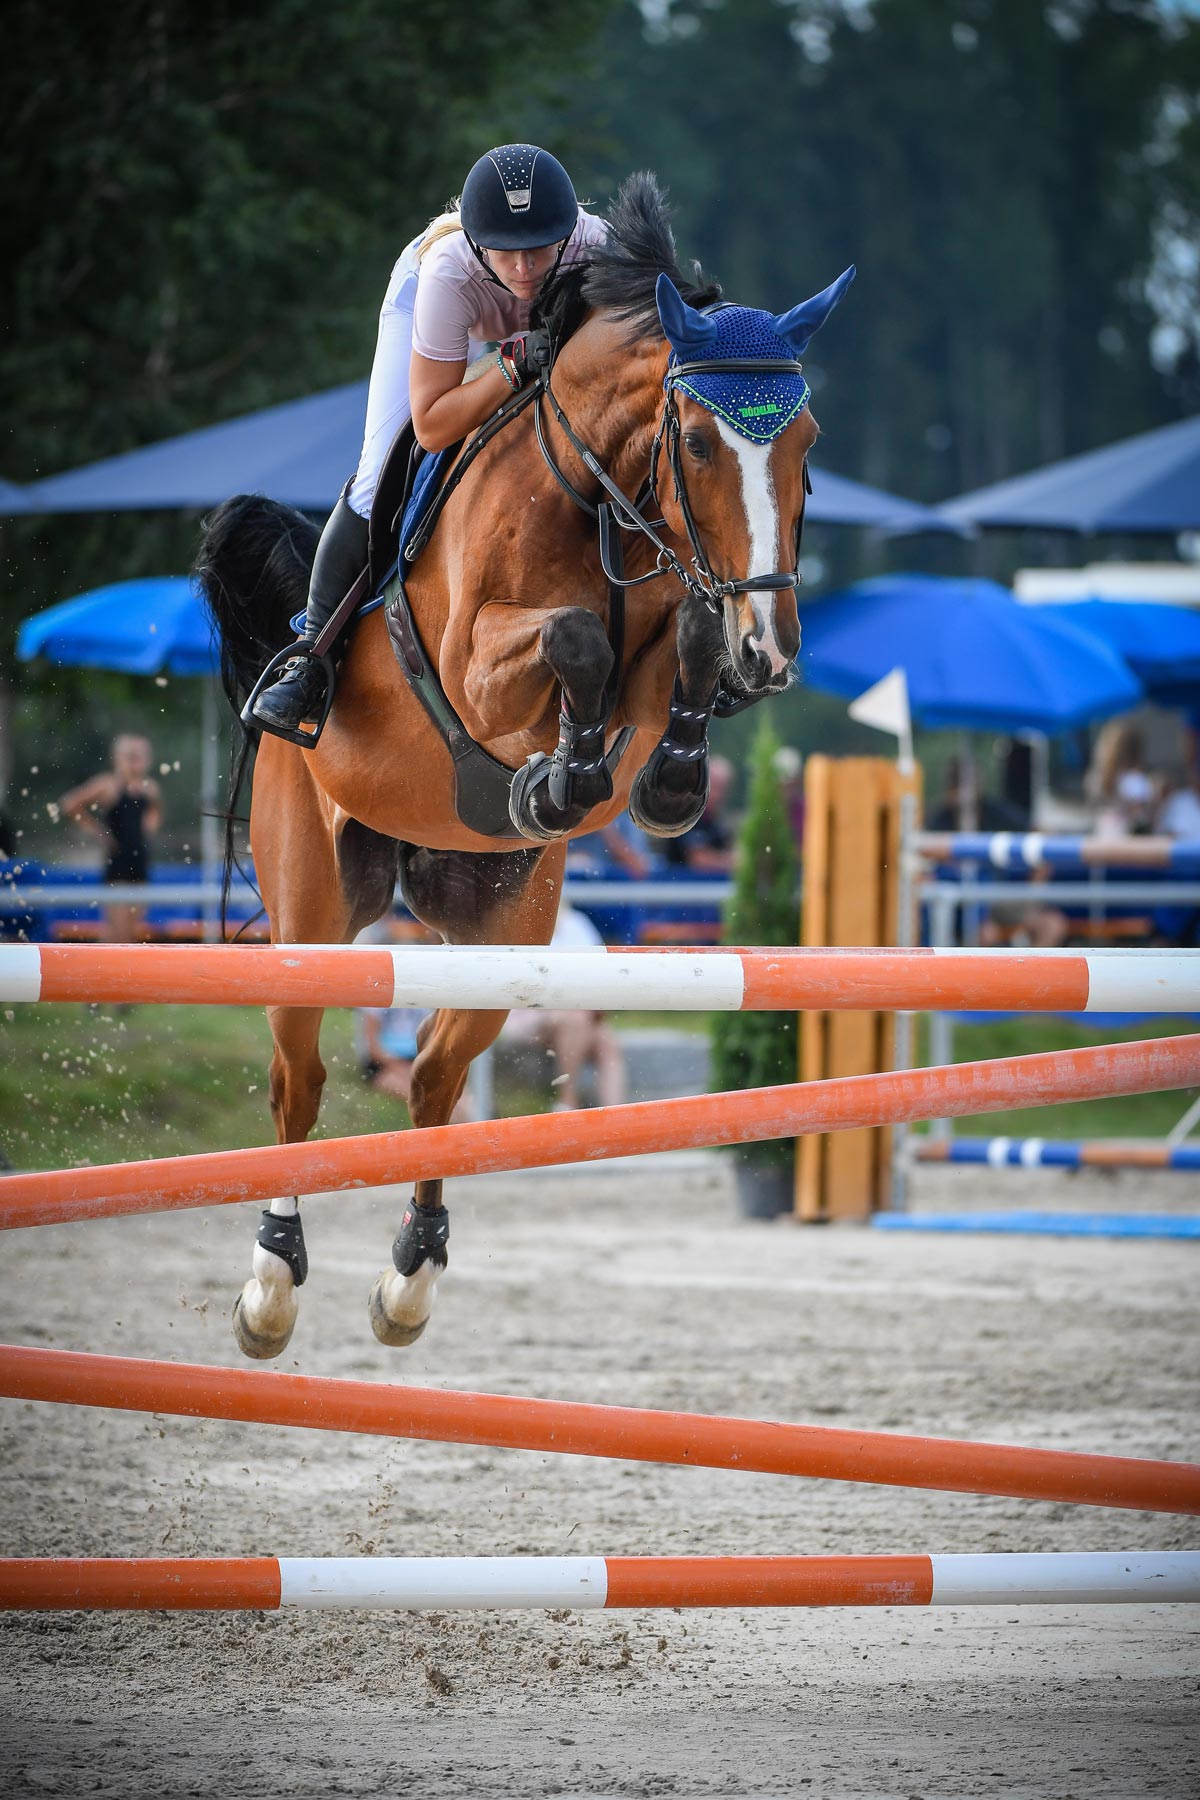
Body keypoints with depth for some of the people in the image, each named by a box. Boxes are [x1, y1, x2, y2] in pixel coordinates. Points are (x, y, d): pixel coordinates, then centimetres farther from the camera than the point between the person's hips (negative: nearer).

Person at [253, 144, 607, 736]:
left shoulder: (595, 248, -41)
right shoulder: (448, 269, -45)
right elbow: (432, 426, -38)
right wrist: (515, 366, -51)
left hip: (560, 316, 2)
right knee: (382, 476, -13)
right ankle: (313, 652, 3)